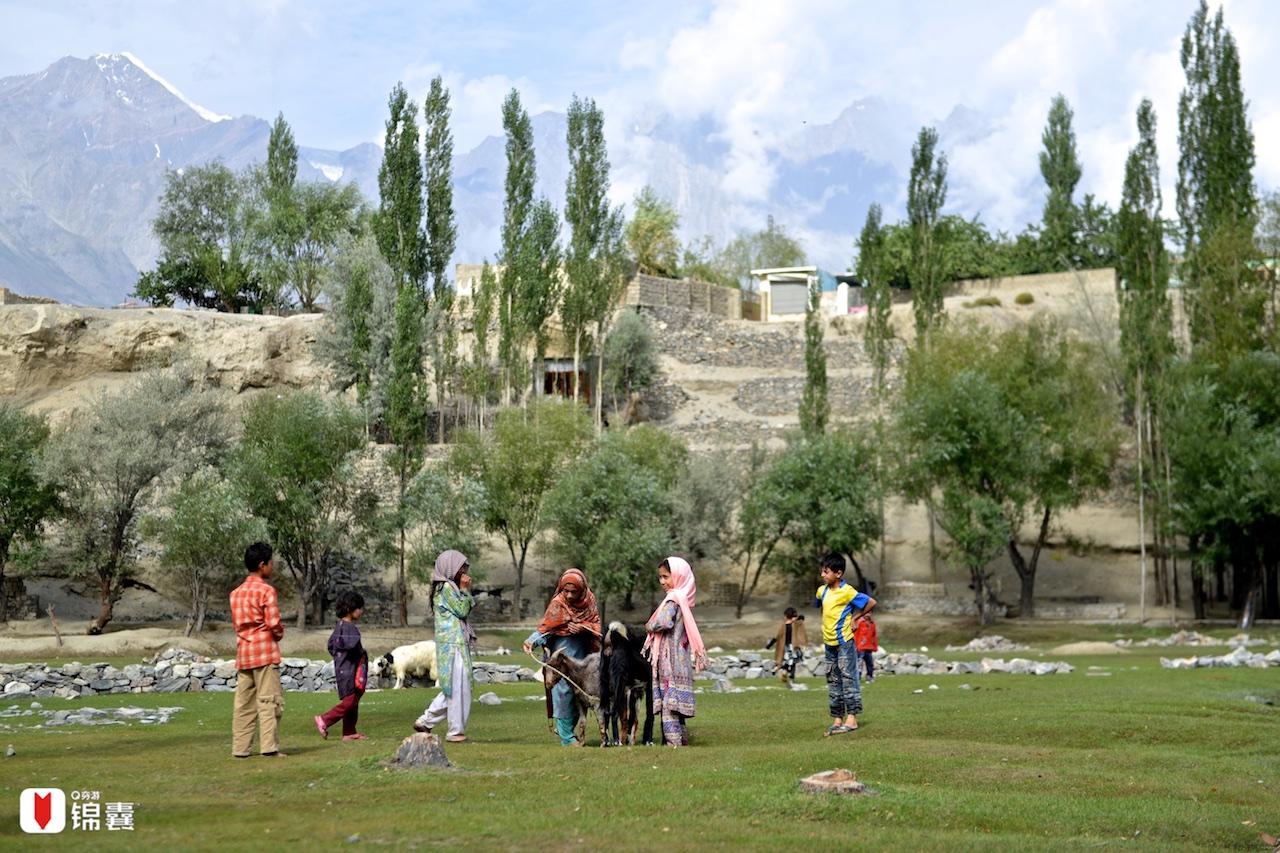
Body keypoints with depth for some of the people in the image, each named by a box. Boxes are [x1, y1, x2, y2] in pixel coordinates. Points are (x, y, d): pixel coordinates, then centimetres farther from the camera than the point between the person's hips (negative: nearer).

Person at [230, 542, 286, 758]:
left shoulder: (236, 592, 14)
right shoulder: (266, 590, -10)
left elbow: (237, 623, 15)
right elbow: (274, 624, -15)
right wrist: (279, 634, 7)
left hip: (243, 653, 7)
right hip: (265, 653, -7)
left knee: (244, 703, 7)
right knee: (269, 701, -5)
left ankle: (240, 748, 6)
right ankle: (270, 746, -10)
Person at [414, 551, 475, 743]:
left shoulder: (448, 586, 18)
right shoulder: (447, 587, -11)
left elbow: (466, 610, 20)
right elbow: (462, 610, -12)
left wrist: (465, 590, 12)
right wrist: (465, 589, -6)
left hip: (456, 642, 10)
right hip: (453, 642, -10)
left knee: (453, 686, 14)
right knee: (458, 685, -5)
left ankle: (426, 721, 17)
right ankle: (456, 731, 1)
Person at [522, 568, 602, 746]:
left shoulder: (589, 601, 1)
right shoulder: (558, 604, -10)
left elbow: (596, 627, 8)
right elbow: (544, 628, -12)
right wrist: (532, 641, -30)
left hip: (581, 655, 5)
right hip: (562, 653, -5)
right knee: (563, 691, -8)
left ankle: (568, 730, 20)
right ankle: (566, 737, -6)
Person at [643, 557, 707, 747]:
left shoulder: (673, 599, -13)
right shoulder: (683, 598, 15)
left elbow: (663, 622, -27)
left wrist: (648, 626, -9)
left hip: (670, 660, -10)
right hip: (679, 661, 10)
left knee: (669, 705, -11)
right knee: (676, 707, 14)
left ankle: (673, 742, -14)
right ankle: (683, 740, 17)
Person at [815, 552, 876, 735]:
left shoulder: (847, 591, -14)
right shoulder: (822, 590, 6)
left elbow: (871, 602, -12)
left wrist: (856, 617, -5)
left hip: (844, 641, -8)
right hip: (829, 642, 8)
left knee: (848, 678, -7)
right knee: (833, 680, 9)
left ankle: (852, 718, -6)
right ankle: (837, 719, 14)